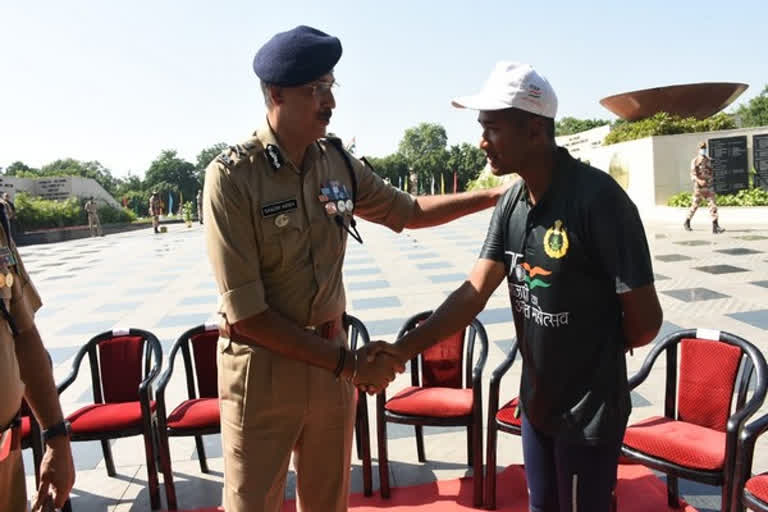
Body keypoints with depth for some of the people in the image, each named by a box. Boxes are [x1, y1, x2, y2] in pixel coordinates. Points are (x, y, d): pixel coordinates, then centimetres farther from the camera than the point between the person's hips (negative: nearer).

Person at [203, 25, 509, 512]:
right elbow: (246, 312, -20)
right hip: (263, 368, -4)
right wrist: (349, 363, -19)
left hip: (330, 360, 5)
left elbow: (408, 211, 17)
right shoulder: (231, 176, -17)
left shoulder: (338, 162, 0)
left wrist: (495, 194, 14)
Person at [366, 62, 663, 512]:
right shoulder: (511, 203, -2)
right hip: (536, 401, 7)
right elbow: (475, 291, -5)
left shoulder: (598, 198, -24)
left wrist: (594, 354, 0)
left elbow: (645, 319, -19)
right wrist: (405, 348, -14)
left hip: (589, 410, -6)